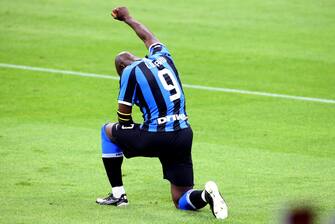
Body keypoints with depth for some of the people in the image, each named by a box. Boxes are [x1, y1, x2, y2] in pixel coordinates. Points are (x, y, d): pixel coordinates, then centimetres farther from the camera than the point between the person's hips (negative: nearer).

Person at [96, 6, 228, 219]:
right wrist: (127, 18, 55)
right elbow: (148, 36, 39)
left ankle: (118, 194, 21)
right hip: (184, 135, 5)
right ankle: (205, 194, -21)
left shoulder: (130, 71, -1)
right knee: (181, 200, 13)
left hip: (156, 137, -5)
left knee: (108, 130, 23)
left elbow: (124, 118, 2)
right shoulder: (163, 57, 15)